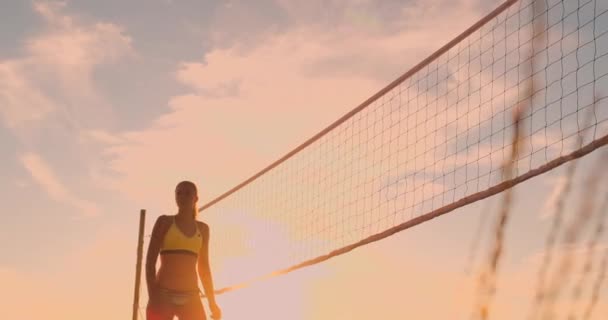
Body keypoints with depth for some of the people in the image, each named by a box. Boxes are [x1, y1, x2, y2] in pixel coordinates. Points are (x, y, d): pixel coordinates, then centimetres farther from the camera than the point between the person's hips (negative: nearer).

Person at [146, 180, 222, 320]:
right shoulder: (165, 222, 4)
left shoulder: (203, 229, 14)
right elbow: (150, 260, -2)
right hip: (163, 295, -3)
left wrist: (212, 303, 11)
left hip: (191, 299, 3)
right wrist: (152, 295, -14)